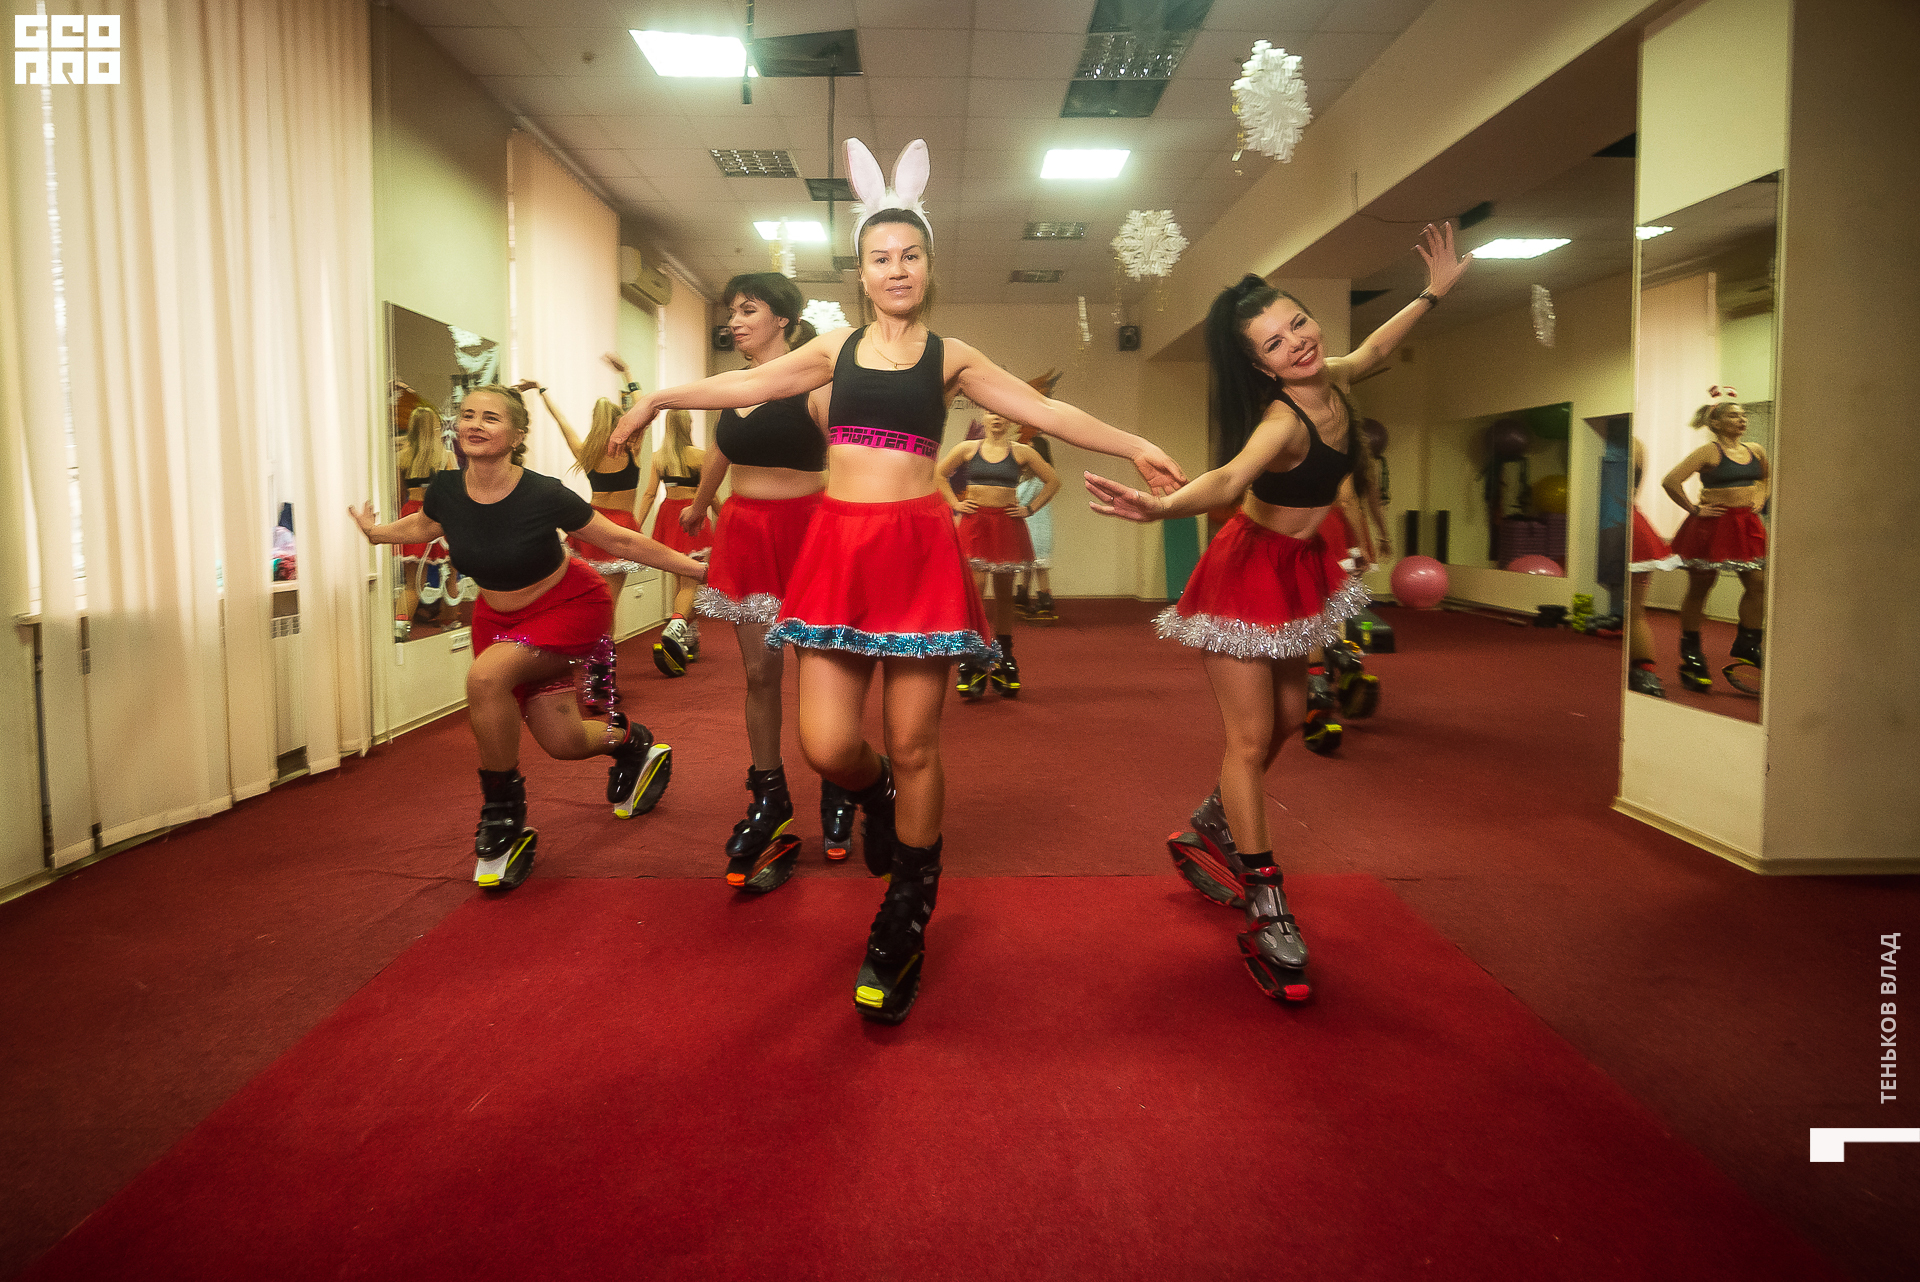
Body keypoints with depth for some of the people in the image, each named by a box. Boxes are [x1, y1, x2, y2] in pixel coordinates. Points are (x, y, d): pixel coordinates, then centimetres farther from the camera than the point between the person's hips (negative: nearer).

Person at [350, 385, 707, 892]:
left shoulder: (543, 495, -26)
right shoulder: (446, 492, -14)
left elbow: (621, 540, -17)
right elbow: (421, 527, 13)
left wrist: (695, 567, -16)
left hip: (570, 605, -5)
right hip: (499, 614, 5)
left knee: (486, 676, -30)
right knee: (562, 742, 3)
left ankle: (502, 813, -10)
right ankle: (630, 742, 39)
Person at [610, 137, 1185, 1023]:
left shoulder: (950, 358, 10)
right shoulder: (835, 349, 14)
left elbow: (1044, 411, 9)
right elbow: (747, 385, 20)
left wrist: (1133, 447, 4)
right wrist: (660, 397, 21)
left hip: (918, 550, -1)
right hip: (839, 548, 2)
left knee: (914, 746, 1)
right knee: (828, 746, -6)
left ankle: (905, 919, 17)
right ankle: (875, 796, 33)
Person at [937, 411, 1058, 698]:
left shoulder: (1022, 452, 6)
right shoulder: (967, 449, 7)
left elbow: (1053, 482, 12)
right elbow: (939, 474, 18)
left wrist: (1030, 508, 5)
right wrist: (954, 502, 8)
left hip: (1007, 524, 1)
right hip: (974, 522, -1)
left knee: (1004, 592, 7)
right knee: (975, 587, -13)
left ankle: (1004, 663, 18)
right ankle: (970, 665, -9)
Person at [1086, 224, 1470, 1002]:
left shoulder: (1332, 382, -3)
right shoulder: (1282, 420, -27)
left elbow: (1371, 351, 22)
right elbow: (1228, 479, -47)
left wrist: (1433, 293, 31)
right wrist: (1160, 507, -66)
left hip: (1299, 571, 9)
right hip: (1250, 573, -9)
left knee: (1287, 716, 17)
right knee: (1250, 738, -4)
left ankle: (1214, 822, 41)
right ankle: (1266, 914, 3)